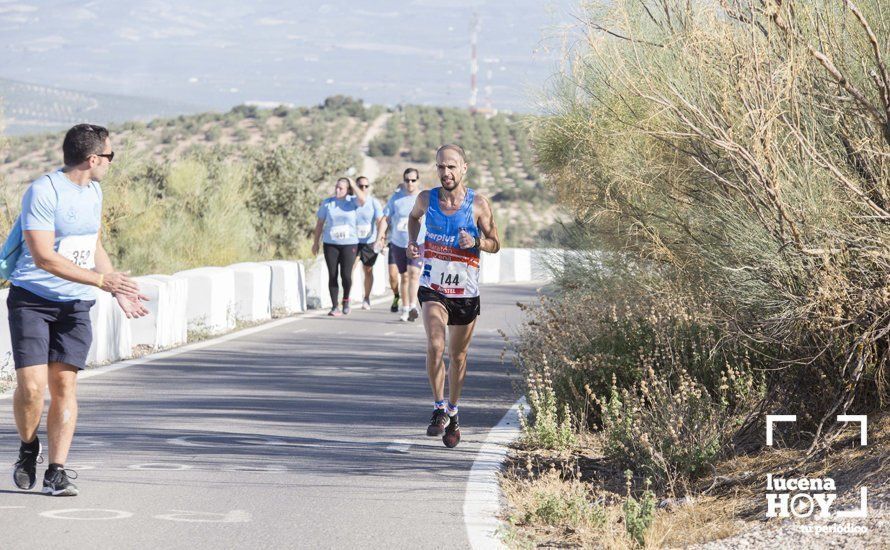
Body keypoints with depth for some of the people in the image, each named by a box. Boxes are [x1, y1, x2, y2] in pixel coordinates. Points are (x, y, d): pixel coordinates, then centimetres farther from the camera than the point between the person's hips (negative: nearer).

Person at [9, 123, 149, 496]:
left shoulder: (94, 192, 11)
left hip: (76, 305, 6)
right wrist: (101, 280, -23)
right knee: (31, 384, -13)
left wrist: (119, 291, 17)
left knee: (64, 382, -3)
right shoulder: (43, 192, -15)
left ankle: (56, 472, 0)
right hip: (32, 300, -6)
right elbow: (44, 258, -21)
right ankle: (28, 448, 14)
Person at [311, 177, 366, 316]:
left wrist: (353, 185, -11)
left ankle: (346, 300, 19)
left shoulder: (352, 201, -1)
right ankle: (334, 307, 6)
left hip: (349, 243, -2)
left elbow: (362, 200, -25)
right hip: (330, 244, 2)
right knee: (332, 275, 0)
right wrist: (315, 242, 9)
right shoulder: (327, 203, 4)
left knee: (346, 275, -8)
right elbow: (320, 223, 10)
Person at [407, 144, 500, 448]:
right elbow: (414, 217, 21)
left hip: (465, 291, 0)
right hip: (432, 287, 0)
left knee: (458, 355, 11)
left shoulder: (478, 204, -8)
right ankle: (439, 409, -6)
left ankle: (452, 412, 30)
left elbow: (495, 244, 1)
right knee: (435, 346, -20)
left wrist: (476, 242, -21)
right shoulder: (426, 199, -3)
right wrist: (412, 242, 3)